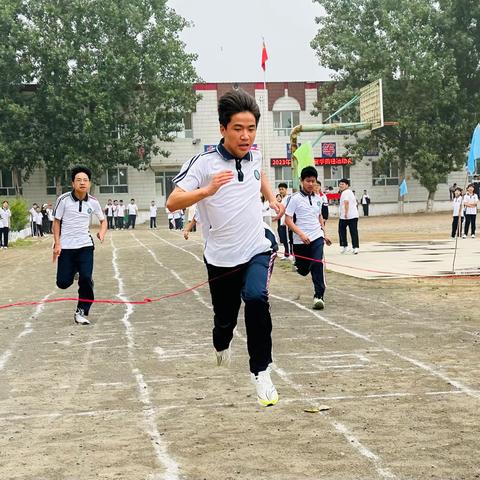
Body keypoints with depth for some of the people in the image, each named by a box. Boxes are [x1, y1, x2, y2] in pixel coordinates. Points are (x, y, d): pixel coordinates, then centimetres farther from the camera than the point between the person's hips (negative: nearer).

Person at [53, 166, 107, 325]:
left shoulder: (93, 202, -4)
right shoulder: (64, 199, -11)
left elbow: (103, 220, 11)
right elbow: (57, 222, -2)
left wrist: (102, 232, -10)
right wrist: (57, 244, -9)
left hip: (85, 246, 1)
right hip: (66, 246, -1)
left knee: (86, 279, -12)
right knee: (63, 283, -1)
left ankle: (81, 312, 4)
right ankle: (73, 271, 35)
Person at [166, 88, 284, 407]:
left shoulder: (255, 155, 0)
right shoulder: (203, 163, -15)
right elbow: (172, 203, -26)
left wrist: (272, 198, 14)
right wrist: (207, 190, -40)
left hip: (257, 250, 2)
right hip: (221, 258, -2)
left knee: (256, 297, -27)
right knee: (225, 320, 12)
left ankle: (261, 372, -13)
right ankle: (222, 347, 51)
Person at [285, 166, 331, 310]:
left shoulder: (318, 199, 8)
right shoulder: (295, 198, -8)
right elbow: (288, 220, -10)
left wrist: (324, 233, 22)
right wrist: (301, 234, -20)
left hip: (317, 238, 2)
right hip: (300, 241, -2)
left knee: (318, 265, -16)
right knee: (303, 270, 6)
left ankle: (319, 296, -13)